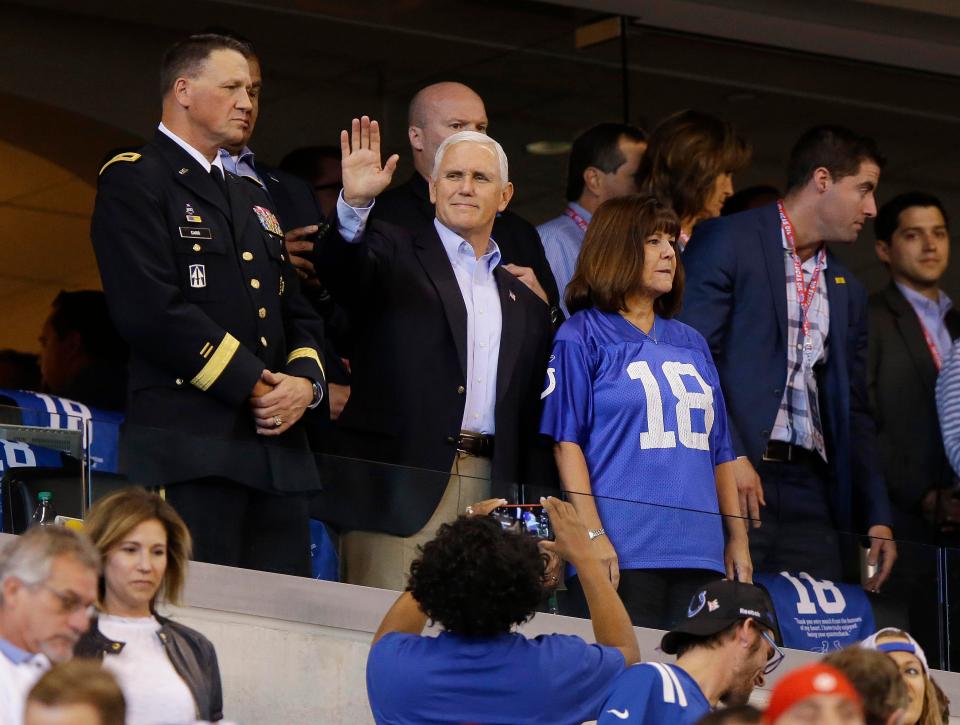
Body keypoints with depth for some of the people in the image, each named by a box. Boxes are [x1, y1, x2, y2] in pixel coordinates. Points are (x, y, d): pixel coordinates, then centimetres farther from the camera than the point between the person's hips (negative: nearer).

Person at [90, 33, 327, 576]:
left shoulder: (253, 197, 25)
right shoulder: (135, 181, -1)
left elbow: (298, 313, 22)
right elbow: (152, 311, -14)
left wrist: (306, 380, 0)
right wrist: (252, 385, -12)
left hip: (277, 448, 8)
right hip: (189, 446, -8)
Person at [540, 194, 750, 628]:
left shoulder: (691, 344, 21)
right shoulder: (582, 337, 3)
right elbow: (566, 441, -5)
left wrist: (737, 537, 15)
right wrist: (593, 535, -14)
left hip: (699, 552, 6)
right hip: (623, 552, -5)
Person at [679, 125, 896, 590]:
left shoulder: (846, 290, 23)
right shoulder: (728, 242, 1)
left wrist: (877, 519, 15)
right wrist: (730, 456, -19)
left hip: (809, 492, 6)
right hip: (733, 482, -6)